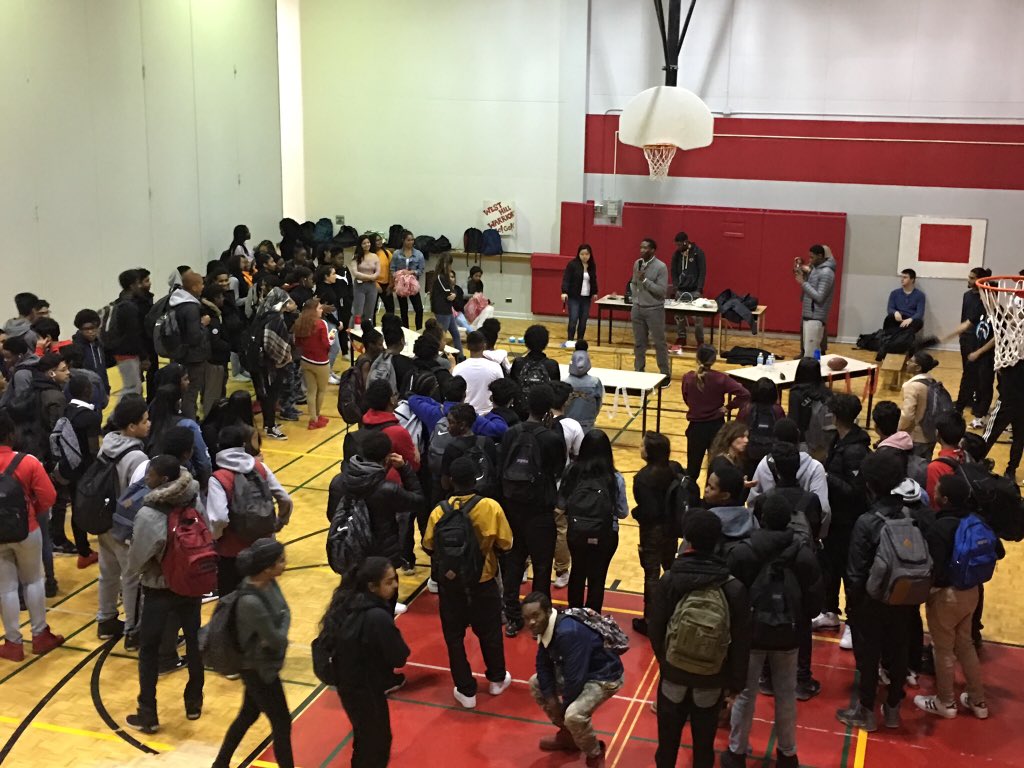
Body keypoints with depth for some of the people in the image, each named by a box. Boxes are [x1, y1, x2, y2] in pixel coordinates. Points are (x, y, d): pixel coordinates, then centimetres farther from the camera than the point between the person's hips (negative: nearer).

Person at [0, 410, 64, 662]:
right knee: (33, 581, 16)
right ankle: (40, 635, 23)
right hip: (27, 531, -1)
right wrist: (29, 512, 5)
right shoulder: (28, 462, -13)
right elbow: (48, 497, -13)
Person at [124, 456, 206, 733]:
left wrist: (133, 573, 8)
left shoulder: (149, 514, -25)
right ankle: (194, 703, 31)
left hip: (159, 589, -5)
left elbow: (137, 557, -14)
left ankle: (148, 715, 16)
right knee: (194, 641, 19)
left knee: (149, 649, 10)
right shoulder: (195, 502, -10)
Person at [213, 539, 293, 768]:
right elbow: (276, 640, -26)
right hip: (259, 669, -9)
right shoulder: (251, 602, -35)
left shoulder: (268, 583, -9)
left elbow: (285, 612, 3)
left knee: (248, 715, 25)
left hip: (262, 665, 9)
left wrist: (280, 628, -12)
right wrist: (283, 627, -8)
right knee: (282, 723, 8)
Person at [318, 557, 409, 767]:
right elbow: (400, 657, -23)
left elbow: (331, 640, 4)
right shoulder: (377, 617, -35)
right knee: (377, 742, 16)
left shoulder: (347, 601, -10)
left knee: (364, 735, 31)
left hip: (347, 682, 8)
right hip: (366, 690, -8)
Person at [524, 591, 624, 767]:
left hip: (604, 677, -10)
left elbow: (575, 679, -33)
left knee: (573, 714, -31)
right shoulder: (546, 627, -7)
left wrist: (564, 705, -16)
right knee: (536, 683, 11)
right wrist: (550, 697, -7)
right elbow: (543, 665, 4)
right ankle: (568, 735, 22)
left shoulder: (569, 633, -35)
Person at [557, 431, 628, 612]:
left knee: (577, 573, 23)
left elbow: (561, 504, -2)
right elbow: (623, 512, -4)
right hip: (604, 535, -2)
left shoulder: (572, 471, -8)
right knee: (597, 577, 13)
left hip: (576, 532, 2)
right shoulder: (615, 478, -11)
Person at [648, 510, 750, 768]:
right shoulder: (734, 588, -16)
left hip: (673, 675, 0)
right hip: (712, 680, 0)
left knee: (668, 740, 18)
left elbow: (655, 629, -5)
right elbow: (741, 642, -8)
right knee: (704, 744, 15)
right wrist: (737, 681, 7)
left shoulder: (669, 580, -16)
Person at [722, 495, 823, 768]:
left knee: (745, 694, 12)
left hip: (751, 632, -1)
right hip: (787, 635, 1)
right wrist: (799, 621, 10)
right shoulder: (803, 553, -13)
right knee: (786, 695, 17)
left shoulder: (743, 552, -17)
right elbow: (816, 597, -7)